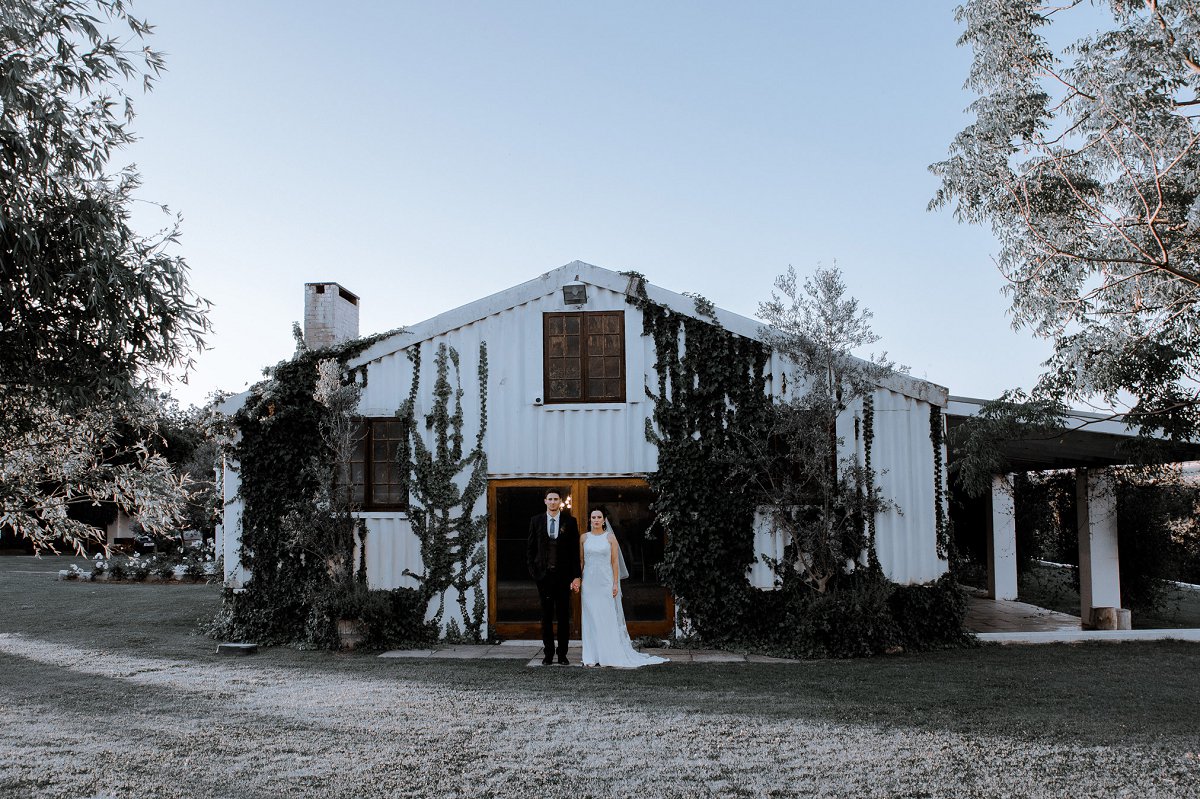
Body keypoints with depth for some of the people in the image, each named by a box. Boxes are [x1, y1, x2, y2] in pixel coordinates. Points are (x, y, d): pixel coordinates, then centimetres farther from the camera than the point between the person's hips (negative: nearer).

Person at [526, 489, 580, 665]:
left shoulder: (570, 522, 2)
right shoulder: (536, 521, 5)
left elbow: (575, 550, 0)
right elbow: (530, 548, 9)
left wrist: (576, 576, -5)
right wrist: (532, 571, -1)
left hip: (563, 575, -1)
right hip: (543, 575, 1)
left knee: (563, 616, 3)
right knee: (546, 616, 5)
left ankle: (562, 654, 11)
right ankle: (548, 654, 12)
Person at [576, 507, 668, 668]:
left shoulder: (610, 537, 2)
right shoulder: (584, 537, 7)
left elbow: (615, 562, 1)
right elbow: (581, 560, 10)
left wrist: (615, 583, -4)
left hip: (606, 582, -1)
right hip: (589, 582, 1)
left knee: (607, 618, -1)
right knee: (591, 619, 2)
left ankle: (609, 655, 5)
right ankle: (592, 657, 6)